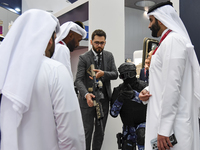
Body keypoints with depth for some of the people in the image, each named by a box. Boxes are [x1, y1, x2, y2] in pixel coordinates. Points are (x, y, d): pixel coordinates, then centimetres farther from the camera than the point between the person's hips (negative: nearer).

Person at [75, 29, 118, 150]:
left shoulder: (109, 56, 6)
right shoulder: (83, 58, -7)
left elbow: (115, 74, 1)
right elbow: (79, 80, -15)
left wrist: (103, 73, -20)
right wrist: (86, 94, -33)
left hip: (104, 99, 4)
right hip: (88, 100, -4)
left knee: (100, 131, 14)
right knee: (87, 131, 1)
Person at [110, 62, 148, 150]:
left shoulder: (142, 86, -12)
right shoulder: (119, 90, -4)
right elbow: (113, 114, -8)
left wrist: (134, 95, -46)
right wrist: (119, 100, -26)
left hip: (142, 122, -3)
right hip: (128, 126, 4)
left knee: (141, 135, -32)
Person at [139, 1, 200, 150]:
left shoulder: (173, 40, -14)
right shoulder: (169, 40, 18)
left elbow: (172, 86, -22)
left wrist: (164, 129, -22)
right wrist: (148, 90, 7)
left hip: (173, 123, -10)